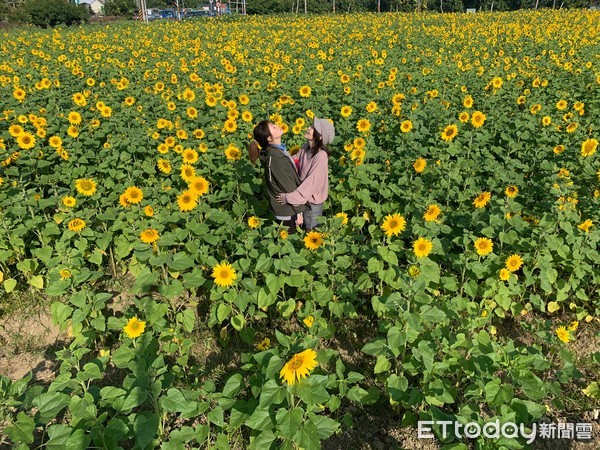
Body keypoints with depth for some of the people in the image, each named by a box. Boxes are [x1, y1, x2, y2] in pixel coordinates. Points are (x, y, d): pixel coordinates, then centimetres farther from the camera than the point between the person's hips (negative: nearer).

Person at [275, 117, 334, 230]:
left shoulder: (321, 155, -25)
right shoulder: (305, 148, -4)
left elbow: (312, 182, -28)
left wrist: (289, 197, -27)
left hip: (312, 201, -6)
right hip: (303, 196, 6)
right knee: (303, 228, 23)